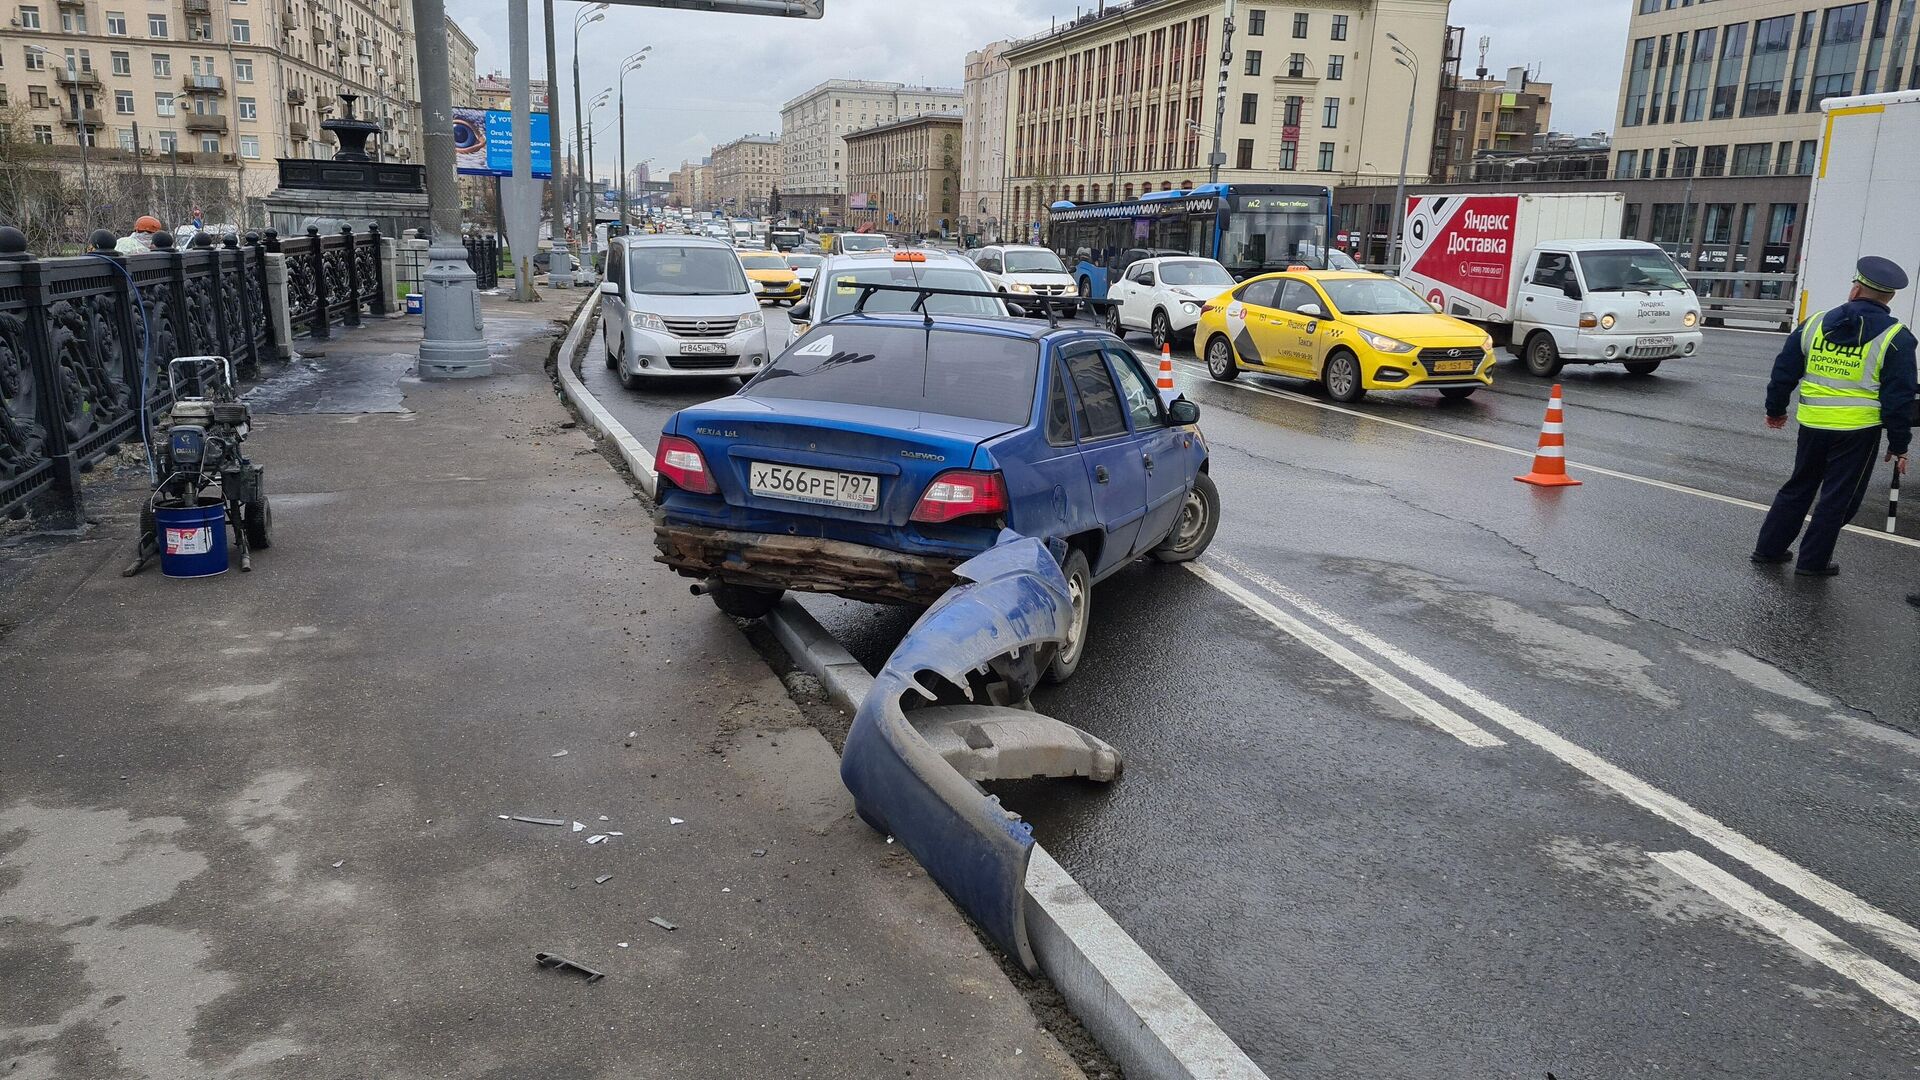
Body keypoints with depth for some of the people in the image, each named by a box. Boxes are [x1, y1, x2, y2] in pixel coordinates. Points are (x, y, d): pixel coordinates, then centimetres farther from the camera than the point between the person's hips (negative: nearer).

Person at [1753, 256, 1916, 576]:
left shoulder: (1815, 324, 2)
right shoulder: (1895, 338, -7)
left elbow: (1784, 371, 8)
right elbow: (1899, 398, -8)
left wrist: (1776, 409, 22)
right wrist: (1898, 446, -2)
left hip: (1813, 425, 3)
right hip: (1858, 431, -3)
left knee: (1798, 488, 18)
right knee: (1838, 497, 7)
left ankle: (1769, 547, 21)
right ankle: (1813, 561, 11)